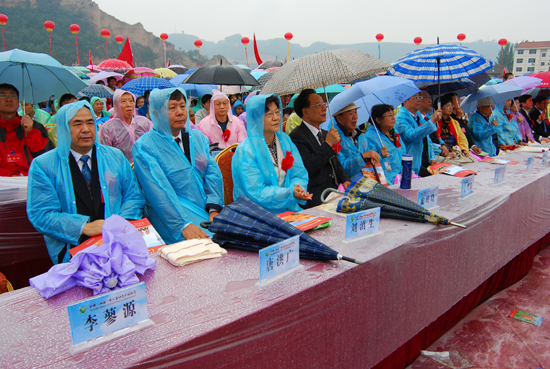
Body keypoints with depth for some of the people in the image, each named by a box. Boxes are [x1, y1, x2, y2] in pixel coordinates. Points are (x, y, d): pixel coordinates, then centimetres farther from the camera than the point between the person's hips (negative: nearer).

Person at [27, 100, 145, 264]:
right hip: (72, 251, -3)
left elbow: (134, 197, 11)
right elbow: (41, 214, -3)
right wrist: (84, 227, -17)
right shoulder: (43, 165, 5)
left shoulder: (116, 157, 15)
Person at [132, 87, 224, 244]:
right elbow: (159, 192, -15)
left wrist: (214, 209, -10)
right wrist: (183, 225, -26)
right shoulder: (143, 147, -4)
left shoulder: (198, 137, 14)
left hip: (208, 209, 6)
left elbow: (213, 173, 6)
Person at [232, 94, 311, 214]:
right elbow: (256, 192, -16)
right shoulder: (245, 151, -13)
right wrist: (289, 193, -27)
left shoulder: (285, 140, 8)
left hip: (289, 208, 6)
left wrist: (297, 188, -17)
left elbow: (299, 173, 7)